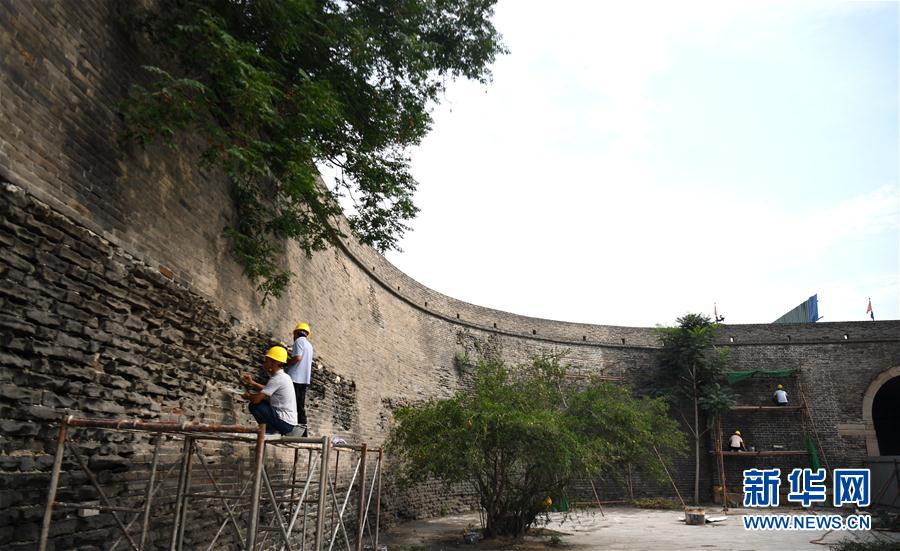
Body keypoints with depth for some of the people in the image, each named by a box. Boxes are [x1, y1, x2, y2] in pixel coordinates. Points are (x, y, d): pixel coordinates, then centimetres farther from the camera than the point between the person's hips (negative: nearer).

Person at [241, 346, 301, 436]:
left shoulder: (277, 379, -18)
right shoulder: (283, 376, 11)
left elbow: (257, 399, -19)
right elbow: (267, 390, 27)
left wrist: (247, 396, 2)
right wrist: (251, 382, 19)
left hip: (285, 423, -9)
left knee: (254, 405, -8)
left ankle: (269, 431, -1)